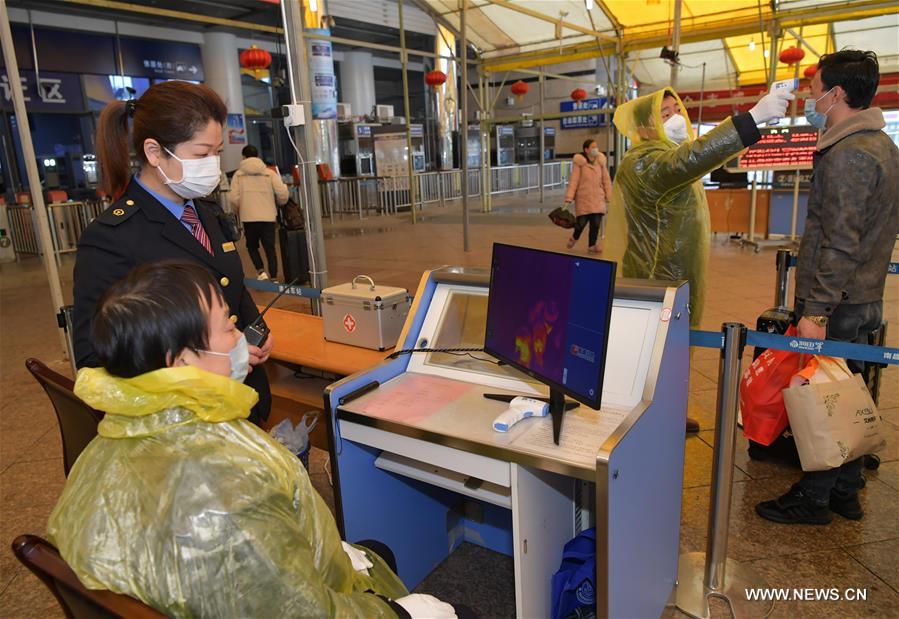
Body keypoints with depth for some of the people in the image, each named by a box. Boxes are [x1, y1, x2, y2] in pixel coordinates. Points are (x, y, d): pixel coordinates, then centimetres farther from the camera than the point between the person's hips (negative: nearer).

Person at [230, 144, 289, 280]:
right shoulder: (269, 172, 4)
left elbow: (234, 199, -4)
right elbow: (282, 193, -4)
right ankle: (273, 277, 4)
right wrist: (281, 203, 17)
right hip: (268, 216, 1)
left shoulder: (238, 175, 3)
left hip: (248, 218, 0)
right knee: (270, 248, 7)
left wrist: (238, 210, 15)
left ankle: (261, 271, -1)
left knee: (252, 246, 17)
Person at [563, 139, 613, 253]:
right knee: (582, 222, -4)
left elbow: (606, 180, 10)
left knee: (596, 223, -2)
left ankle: (592, 245, 11)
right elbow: (573, 181, -9)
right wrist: (568, 199, -15)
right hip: (583, 198, -3)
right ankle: (574, 237, 28)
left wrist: (609, 198, 8)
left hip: (598, 198, 4)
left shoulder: (600, 161, 6)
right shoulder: (579, 162, -6)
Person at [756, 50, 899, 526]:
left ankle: (813, 498, 13)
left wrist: (817, 310, -24)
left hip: (837, 303, -10)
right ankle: (846, 491, 29)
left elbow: (840, 244, -24)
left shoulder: (847, 155, -17)